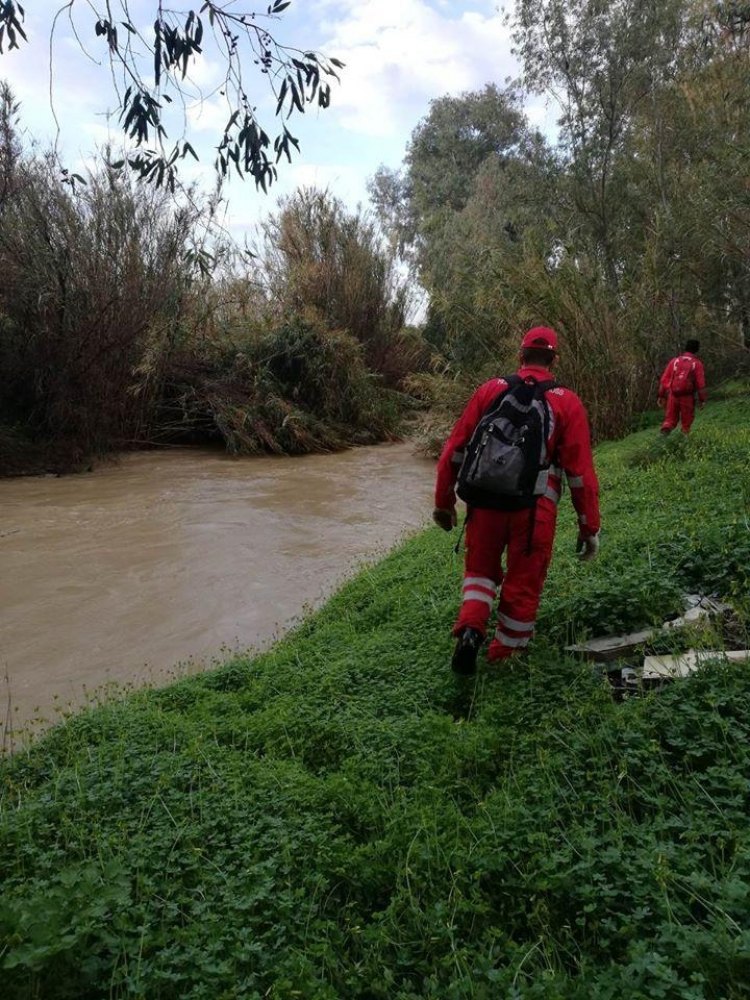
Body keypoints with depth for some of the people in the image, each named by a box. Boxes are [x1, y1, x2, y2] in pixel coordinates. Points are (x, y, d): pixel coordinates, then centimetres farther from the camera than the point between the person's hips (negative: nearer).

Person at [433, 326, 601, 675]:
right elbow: (580, 470, -2)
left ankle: (470, 630, 1)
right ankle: (504, 659, 28)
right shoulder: (567, 403, 1)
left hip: (485, 501, 2)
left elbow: (454, 449, 4)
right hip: (535, 510, -1)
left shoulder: (490, 390, 6)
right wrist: (589, 527, 5)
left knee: (480, 569, 23)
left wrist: (443, 501, 14)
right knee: (522, 587, 15)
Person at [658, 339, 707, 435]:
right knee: (686, 422, 12)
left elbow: (664, 380, 6)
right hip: (687, 397, -2)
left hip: (672, 395, 2)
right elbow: (701, 383, -3)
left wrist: (661, 396, 12)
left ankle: (666, 429, -19)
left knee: (670, 419, 8)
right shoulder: (697, 363, 1)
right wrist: (702, 400, 3)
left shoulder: (674, 361, 9)